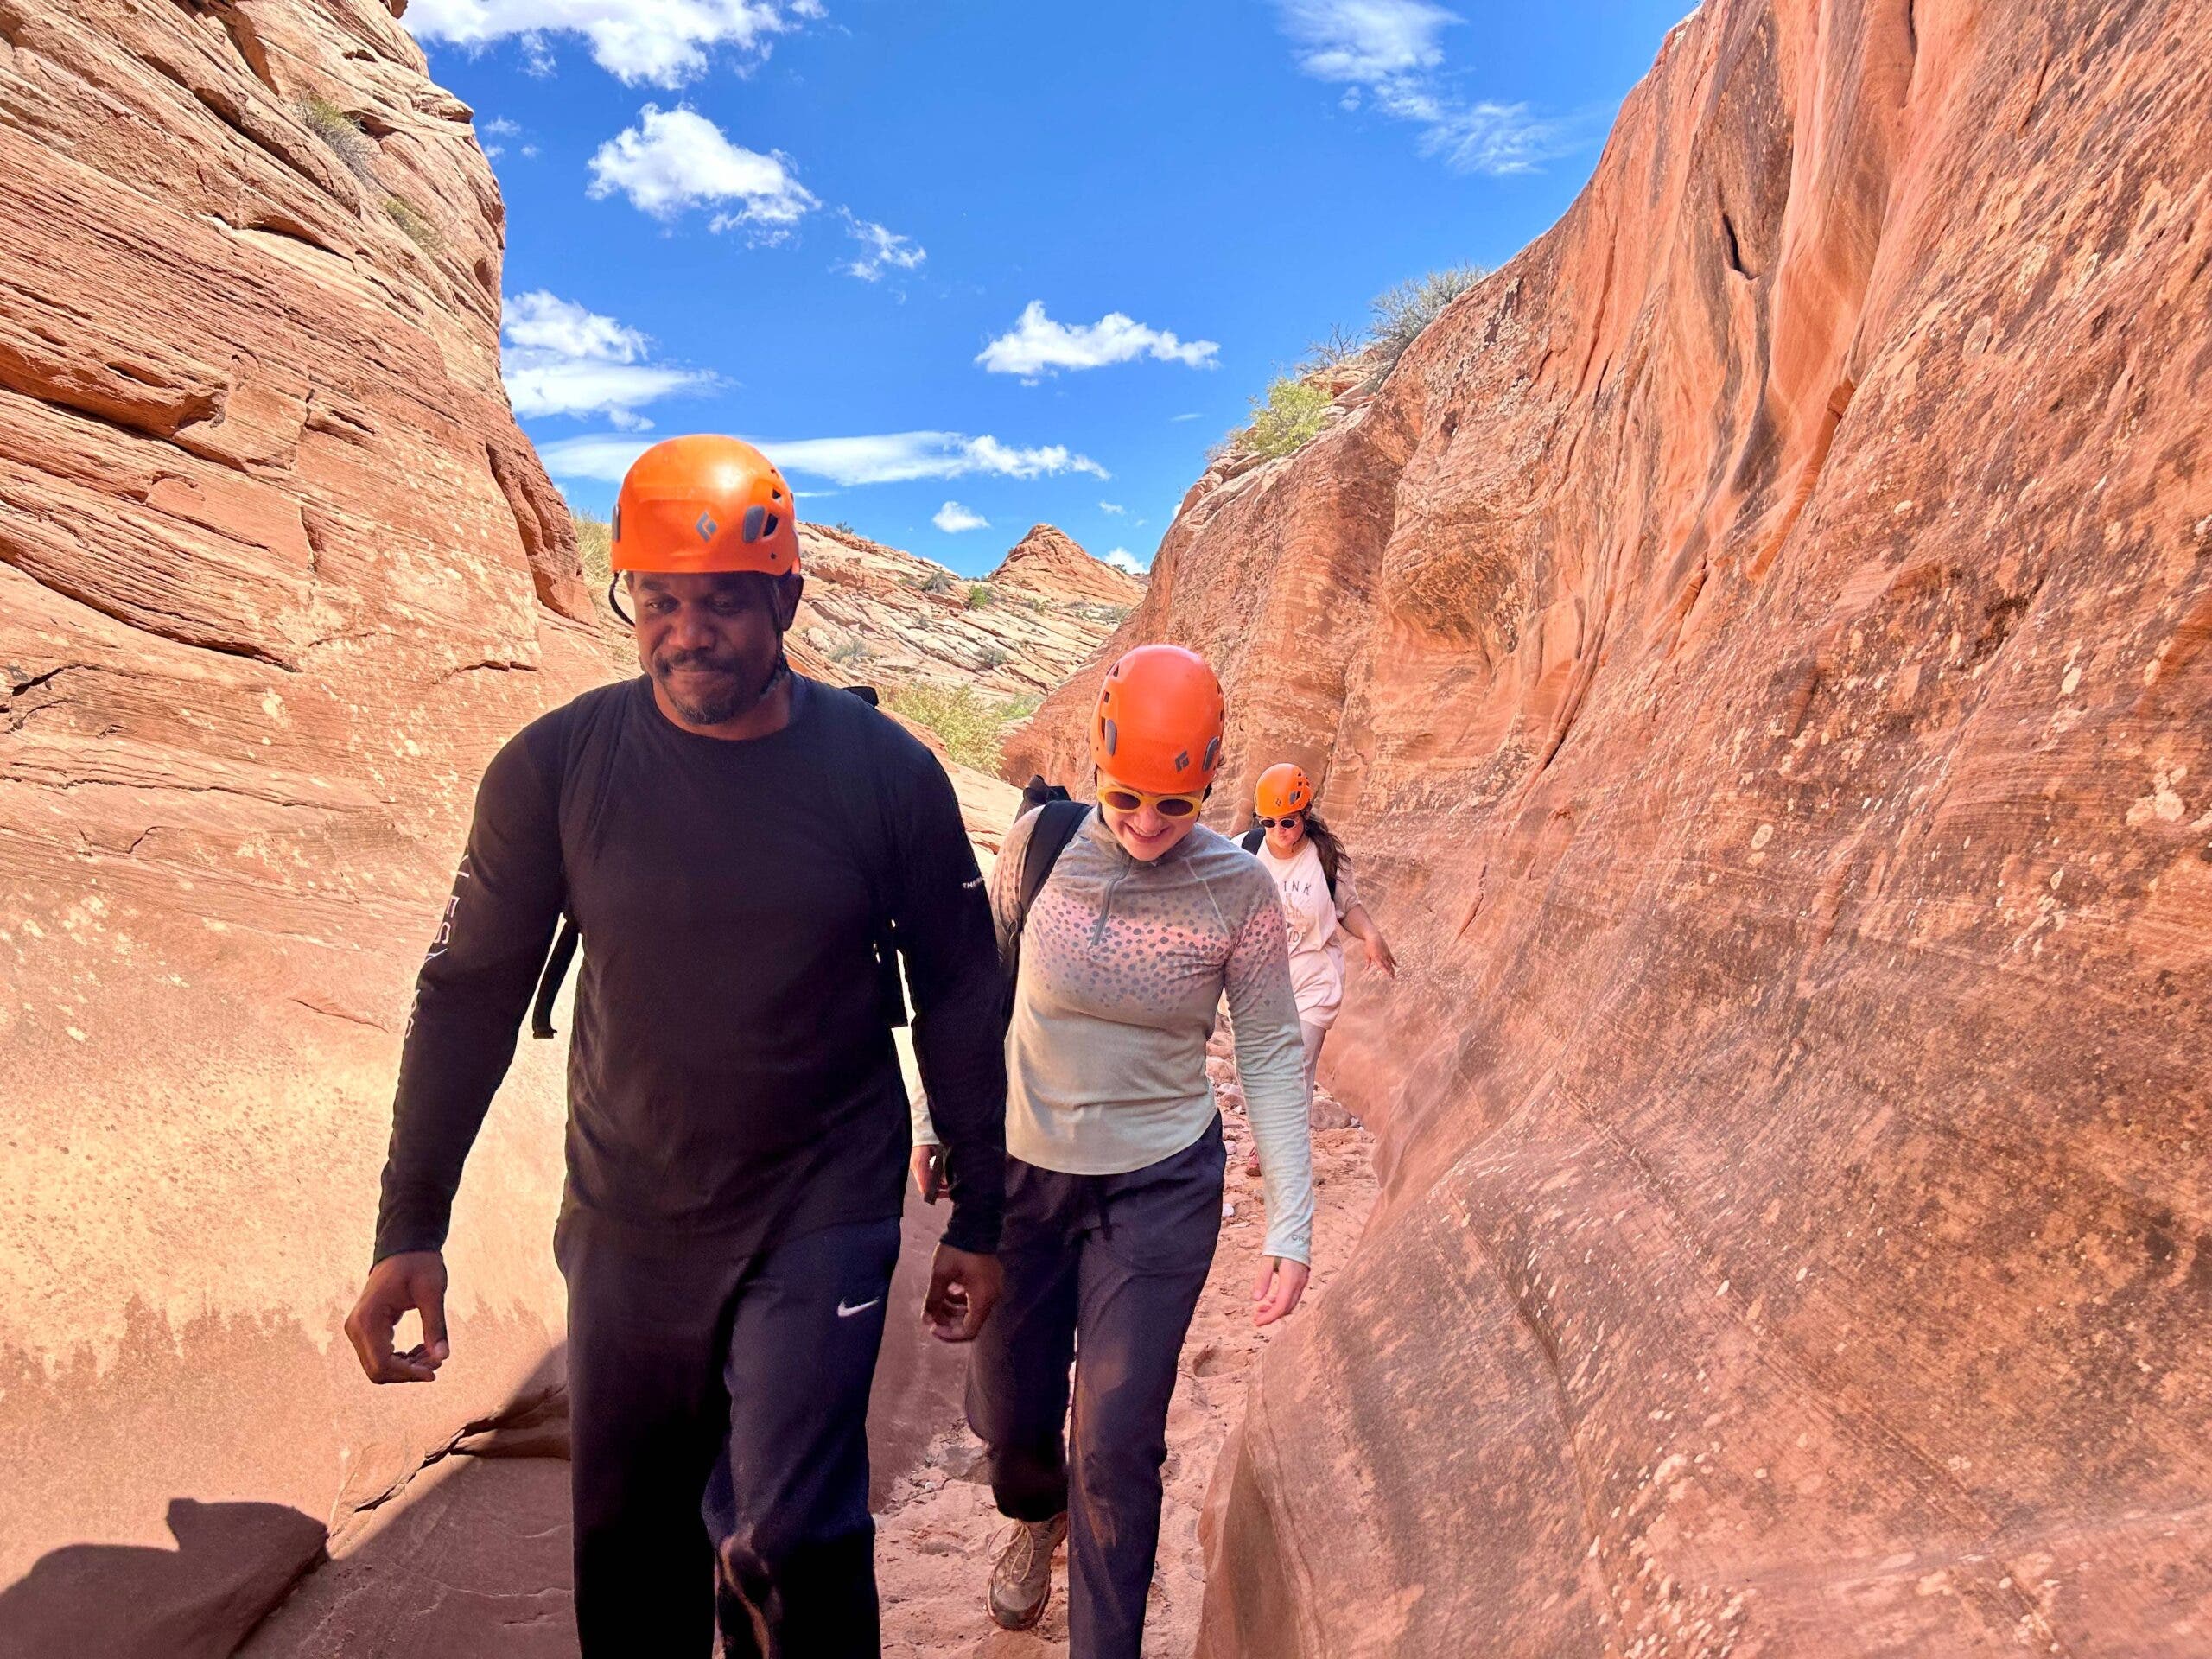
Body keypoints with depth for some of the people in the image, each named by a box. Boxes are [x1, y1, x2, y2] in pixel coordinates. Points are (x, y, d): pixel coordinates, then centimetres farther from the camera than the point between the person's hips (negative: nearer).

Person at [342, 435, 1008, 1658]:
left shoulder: (885, 773, -10)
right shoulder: (554, 767, -8)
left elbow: (961, 1001, -3)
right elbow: (470, 995, -1)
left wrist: (976, 1219, 1)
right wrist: (409, 1228, -2)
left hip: (821, 1215, -2)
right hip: (624, 1224, 2)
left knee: (784, 1547, -7)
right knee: (629, 1550, 16)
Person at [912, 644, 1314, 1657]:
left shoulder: (1239, 888, -14)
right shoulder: (1043, 841, -11)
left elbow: (1272, 1057, -7)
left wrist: (1290, 1227, -11)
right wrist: (937, 1119, 9)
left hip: (1159, 1189, -2)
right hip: (1020, 1169, 2)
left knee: (1117, 1447, -1)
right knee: (1006, 1412, 18)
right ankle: (1035, 1515, 55)